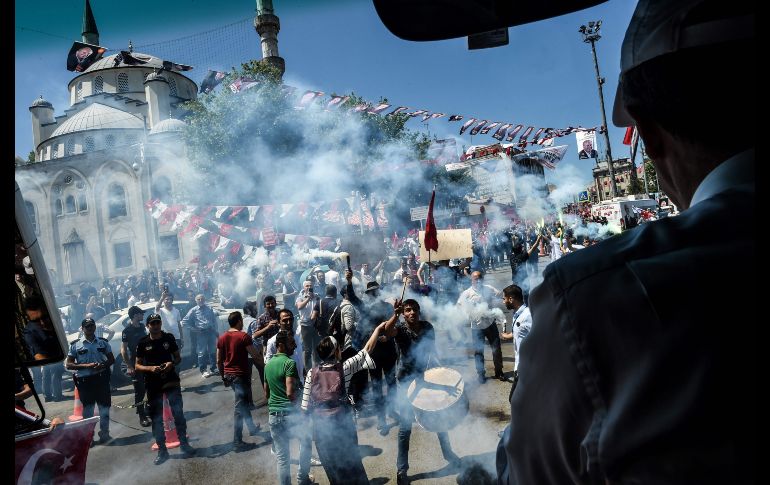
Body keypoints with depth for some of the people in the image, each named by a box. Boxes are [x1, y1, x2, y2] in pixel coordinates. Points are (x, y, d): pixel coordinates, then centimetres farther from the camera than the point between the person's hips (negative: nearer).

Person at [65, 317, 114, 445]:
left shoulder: (103, 342, 6)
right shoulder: (75, 345, 1)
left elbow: (112, 359, 11)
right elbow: (69, 365, -2)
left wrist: (103, 365, -11)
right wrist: (87, 365, -17)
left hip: (101, 379, 2)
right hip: (85, 381, -2)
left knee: (104, 407, 6)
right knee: (87, 409, 6)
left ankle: (104, 433, 20)